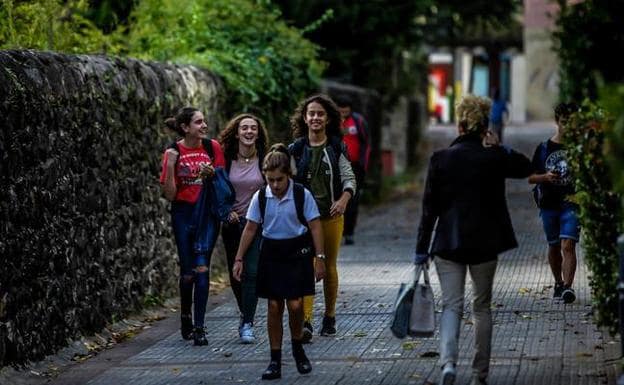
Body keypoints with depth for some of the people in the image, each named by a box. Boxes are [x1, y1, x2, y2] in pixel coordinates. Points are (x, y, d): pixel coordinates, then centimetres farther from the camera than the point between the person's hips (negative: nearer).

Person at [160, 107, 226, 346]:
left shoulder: (212, 147, 0)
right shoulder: (173, 153, -4)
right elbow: (169, 194, -6)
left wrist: (212, 174, -13)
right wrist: (170, 166, -19)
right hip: (183, 214, 0)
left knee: (202, 268, -10)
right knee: (187, 270, 5)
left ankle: (199, 327, -8)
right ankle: (185, 317, 29)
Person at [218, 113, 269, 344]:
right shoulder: (226, 160, 0)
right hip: (233, 223, 2)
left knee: (252, 272, -13)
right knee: (235, 274, 9)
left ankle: (247, 325, -11)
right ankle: (246, 314, 34)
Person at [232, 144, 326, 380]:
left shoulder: (302, 195, -8)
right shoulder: (260, 197, -1)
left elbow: (315, 227, -5)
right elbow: (250, 229, 6)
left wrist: (319, 257, -9)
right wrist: (239, 259, 5)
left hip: (297, 252, -2)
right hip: (271, 252, 2)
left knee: (295, 305, -9)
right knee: (274, 307, 2)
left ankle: (297, 348, 18)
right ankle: (275, 360, 8)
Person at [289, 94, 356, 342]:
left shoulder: (337, 147, 5)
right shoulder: (296, 149, 4)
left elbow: (349, 178, 2)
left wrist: (344, 199, -16)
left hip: (331, 215, 1)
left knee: (329, 266, 10)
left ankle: (330, 316, 27)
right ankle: (305, 322, -19)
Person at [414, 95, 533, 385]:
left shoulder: (440, 159, -7)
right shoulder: (494, 157, -5)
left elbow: (429, 208, -4)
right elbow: (527, 168, 17)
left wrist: (421, 249, 2)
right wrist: (499, 148, 7)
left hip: (448, 243, -1)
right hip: (485, 243, 1)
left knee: (451, 304, 2)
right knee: (482, 306, 14)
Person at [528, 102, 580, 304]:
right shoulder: (544, 148, 4)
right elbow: (530, 177, 6)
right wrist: (545, 177, -14)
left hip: (571, 204, -2)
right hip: (549, 204, 2)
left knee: (568, 245, -16)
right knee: (554, 247, 13)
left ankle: (568, 286, -22)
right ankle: (558, 283, 31)